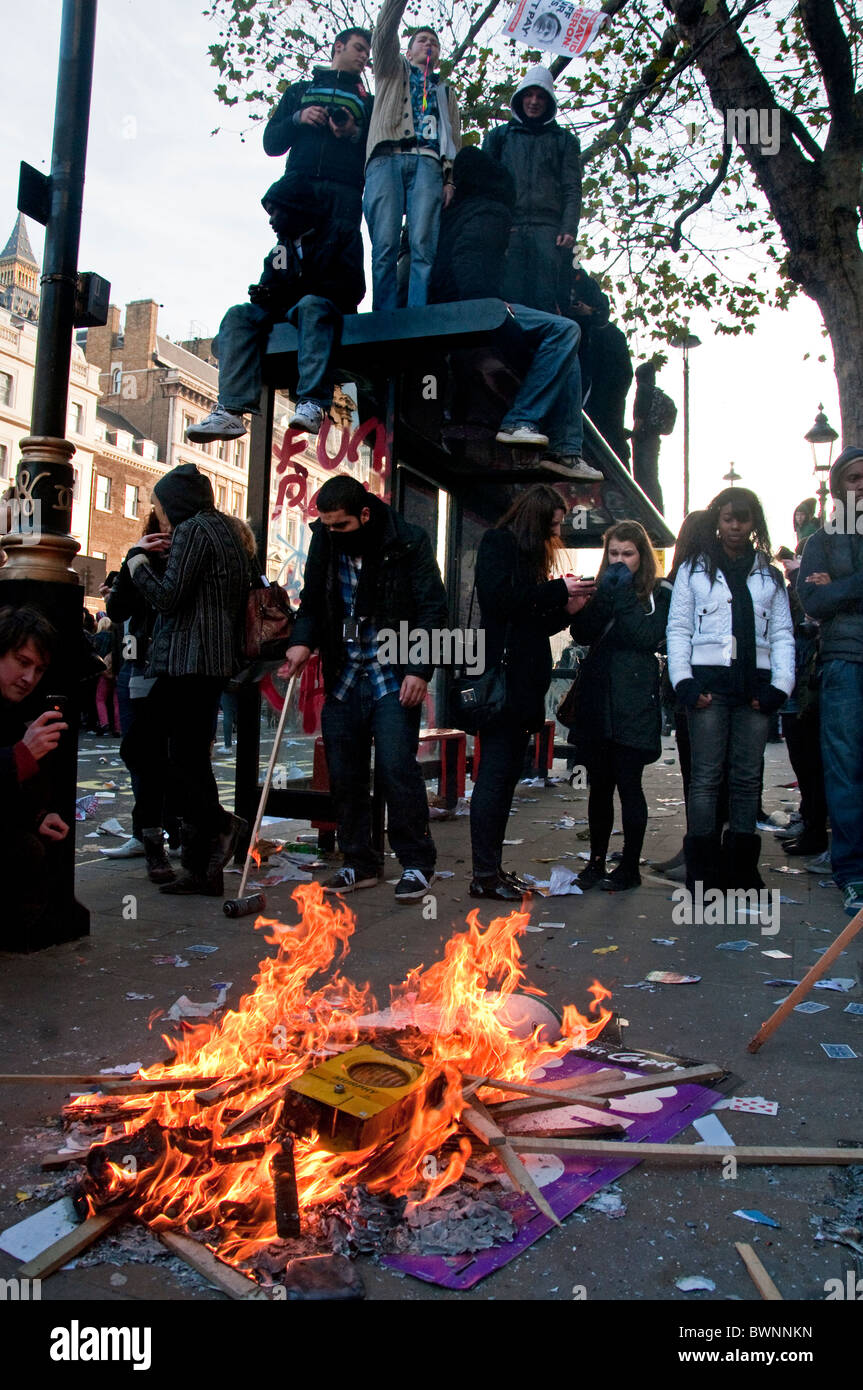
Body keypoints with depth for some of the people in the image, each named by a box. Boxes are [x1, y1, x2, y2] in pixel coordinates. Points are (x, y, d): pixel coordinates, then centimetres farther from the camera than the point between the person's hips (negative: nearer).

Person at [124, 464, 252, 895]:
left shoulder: (192, 530, -7)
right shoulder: (224, 529, 21)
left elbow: (166, 596, -15)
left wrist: (138, 556, -1)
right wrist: (166, 556, 16)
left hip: (187, 662, -10)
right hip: (214, 662, 10)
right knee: (191, 758, 9)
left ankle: (218, 823, -10)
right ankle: (200, 869, 11)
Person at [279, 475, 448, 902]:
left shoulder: (409, 543, -6)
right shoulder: (325, 542, 7)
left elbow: (432, 608, -7)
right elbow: (313, 601, 13)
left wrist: (420, 669, -16)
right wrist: (302, 641, -7)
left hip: (393, 678, -5)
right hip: (342, 678, 5)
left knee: (397, 768, -10)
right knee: (344, 776, 8)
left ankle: (417, 863, 5)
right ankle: (360, 863, 21)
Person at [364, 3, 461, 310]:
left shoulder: (445, 91, 35)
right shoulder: (393, 71, 32)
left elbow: (455, 140, 22)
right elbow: (384, 34, 13)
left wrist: (449, 179, 5)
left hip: (428, 162, 1)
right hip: (387, 157, -1)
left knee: (424, 245, -18)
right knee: (385, 245, -17)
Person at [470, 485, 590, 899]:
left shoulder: (529, 553, 23)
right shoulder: (497, 543, 0)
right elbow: (500, 597, -16)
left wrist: (566, 608, 7)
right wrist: (558, 590, -9)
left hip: (525, 681, 9)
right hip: (502, 677, -9)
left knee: (508, 772, 7)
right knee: (496, 771, -9)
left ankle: (492, 868, 12)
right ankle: (484, 874, -5)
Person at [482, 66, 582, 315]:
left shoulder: (564, 140, 24)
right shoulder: (499, 135, 26)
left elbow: (572, 190, 12)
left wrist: (569, 229, -6)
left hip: (548, 227, 0)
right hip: (507, 227, 1)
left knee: (547, 300, -17)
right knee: (510, 298, -14)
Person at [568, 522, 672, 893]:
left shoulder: (659, 593, 3)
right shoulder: (601, 588, 15)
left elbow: (649, 637, -12)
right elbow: (582, 634, 2)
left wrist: (622, 596, -13)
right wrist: (605, 594, -9)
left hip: (634, 704, -4)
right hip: (597, 699, 4)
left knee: (628, 783, -2)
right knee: (599, 784, 8)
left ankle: (629, 866, 8)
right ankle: (596, 861, 17)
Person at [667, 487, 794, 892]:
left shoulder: (770, 575, 18)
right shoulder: (695, 569, 12)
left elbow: (782, 635, 13)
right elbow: (678, 629, 5)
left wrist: (781, 683, -2)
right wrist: (683, 679, -8)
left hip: (755, 682, 3)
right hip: (708, 680, -3)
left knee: (748, 777, 4)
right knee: (706, 775, -7)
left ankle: (741, 869, 12)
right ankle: (702, 872, -4)